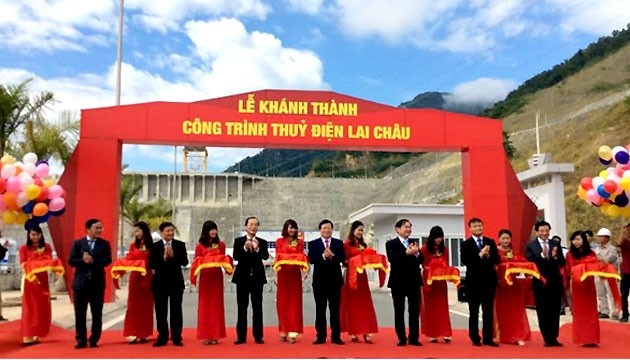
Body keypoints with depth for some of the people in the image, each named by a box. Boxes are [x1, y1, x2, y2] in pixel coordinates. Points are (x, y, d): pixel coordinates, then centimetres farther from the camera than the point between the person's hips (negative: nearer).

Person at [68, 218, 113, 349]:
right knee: (80, 314, 5)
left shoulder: (104, 243, 3)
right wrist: (83, 260, -20)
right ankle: (81, 341, 15)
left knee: (97, 314, 5)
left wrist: (93, 261, -20)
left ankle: (94, 340, 15)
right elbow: (71, 261, -4)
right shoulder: (78, 243, 3)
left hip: (97, 282, 0)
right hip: (81, 282, 0)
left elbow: (108, 260, -8)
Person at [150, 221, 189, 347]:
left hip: (176, 281, 0)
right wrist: (164, 258, -19)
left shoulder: (180, 245, 1)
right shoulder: (155, 246, 1)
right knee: (161, 311, 6)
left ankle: (176, 338, 10)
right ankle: (162, 337, 16)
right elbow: (152, 264, -6)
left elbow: (185, 262, -6)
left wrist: (173, 255, -18)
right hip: (160, 281, 1)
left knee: (176, 310, 3)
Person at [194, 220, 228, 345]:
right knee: (205, 305, 4)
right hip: (204, 277, -1)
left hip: (217, 276, 1)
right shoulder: (200, 246, -1)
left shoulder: (221, 245, 4)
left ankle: (215, 335, 12)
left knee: (216, 305, 5)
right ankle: (205, 335, 9)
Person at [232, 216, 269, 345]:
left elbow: (266, 256, -10)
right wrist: (245, 248, -26)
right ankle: (241, 336, 10)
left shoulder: (262, 242, 5)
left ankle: (258, 336, 10)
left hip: (257, 277, 1)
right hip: (243, 277, 0)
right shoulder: (238, 241, 3)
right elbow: (235, 257, -10)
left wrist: (257, 248, -27)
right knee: (242, 308, 4)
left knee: (257, 308, 4)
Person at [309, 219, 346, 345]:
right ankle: (321, 336, 11)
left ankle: (336, 336, 10)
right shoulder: (313, 244, 4)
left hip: (335, 280, 1)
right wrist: (323, 256, -23)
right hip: (319, 280, 0)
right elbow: (311, 259, -9)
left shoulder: (339, 243, 7)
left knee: (335, 309, 5)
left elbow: (343, 258, -6)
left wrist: (332, 256, -22)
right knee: (320, 310, 5)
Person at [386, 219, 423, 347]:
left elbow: (421, 260, 4)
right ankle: (402, 338, 13)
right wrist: (407, 252, -28)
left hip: (414, 281, 3)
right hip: (398, 282, -3)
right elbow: (391, 258, -18)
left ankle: (414, 338, 11)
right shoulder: (391, 243, -1)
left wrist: (417, 253, -16)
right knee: (399, 311, 5)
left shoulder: (414, 242, 12)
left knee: (415, 311, 3)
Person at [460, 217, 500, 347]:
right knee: (474, 311, 5)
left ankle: (488, 338, 13)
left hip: (489, 280, 3)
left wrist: (488, 256, -17)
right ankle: (475, 338, 13)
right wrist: (480, 255, -22)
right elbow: (465, 261, -13)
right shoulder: (466, 244, -2)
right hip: (474, 281, -3)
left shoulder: (491, 242, 9)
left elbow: (497, 260, 3)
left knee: (489, 311, 6)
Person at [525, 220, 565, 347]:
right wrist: (542, 255, -21)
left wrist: (555, 257, -15)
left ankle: (554, 338, 17)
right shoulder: (530, 245, -1)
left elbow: (562, 262, 5)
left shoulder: (556, 244, 9)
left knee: (555, 312, 7)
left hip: (555, 282, 3)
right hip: (540, 282, -3)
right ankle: (547, 338, 13)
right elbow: (529, 263, -11)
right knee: (542, 312, 4)